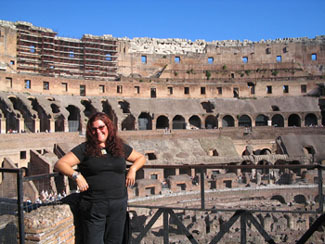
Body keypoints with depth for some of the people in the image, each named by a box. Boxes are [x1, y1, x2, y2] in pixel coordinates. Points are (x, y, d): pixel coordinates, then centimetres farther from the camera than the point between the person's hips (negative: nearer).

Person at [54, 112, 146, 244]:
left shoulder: (120, 147, 9)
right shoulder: (84, 149, -1)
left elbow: (141, 158, 21)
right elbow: (59, 164, -6)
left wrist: (132, 169, 3)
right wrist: (76, 175, -20)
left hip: (119, 204, 3)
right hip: (93, 206, -3)